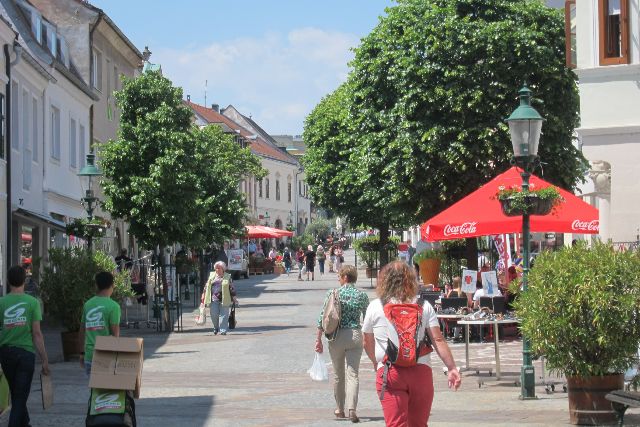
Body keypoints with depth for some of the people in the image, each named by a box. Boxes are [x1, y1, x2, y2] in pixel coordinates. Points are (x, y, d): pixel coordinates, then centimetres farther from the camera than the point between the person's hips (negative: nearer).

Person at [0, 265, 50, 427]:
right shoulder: (32, 302, -6)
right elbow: (37, 333, -7)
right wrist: (45, 360, -2)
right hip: (26, 352, -3)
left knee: (16, 393, 20)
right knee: (20, 397, 0)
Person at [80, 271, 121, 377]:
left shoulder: (88, 304, 7)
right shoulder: (113, 306, -9)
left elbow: (82, 331, 12)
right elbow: (115, 333, -12)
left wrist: (82, 353, 21)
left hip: (89, 355, 5)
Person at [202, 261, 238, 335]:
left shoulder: (227, 277, 6)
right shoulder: (212, 276, 12)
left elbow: (232, 288, 6)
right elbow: (207, 286, 17)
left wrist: (234, 298, 3)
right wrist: (204, 295, 13)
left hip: (224, 299, -2)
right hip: (214, 299, 2)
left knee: (223, 315, -4)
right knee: (214, 315, -1)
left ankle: (223, 330, 0)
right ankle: (216, 328, 21)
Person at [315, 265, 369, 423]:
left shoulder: (332, 293, -4)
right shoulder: (362, 295, 2)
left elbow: (322, 317, -5)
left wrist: (318, 339, 0)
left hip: (336, 336, 0)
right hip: (355, 336, 0)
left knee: (338, 374, 15)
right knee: (353, 374, -2)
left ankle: (340, 409, 25)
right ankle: (351, 408, -19)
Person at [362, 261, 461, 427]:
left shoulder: (375, 307, 3)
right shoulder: (424, 306, 5)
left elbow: (368, 343, 12)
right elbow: (438, 340, -2)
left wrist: (376, 362, 30)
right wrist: (452, 368, -1)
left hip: (390, 372, -2)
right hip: (421, 370, 2)